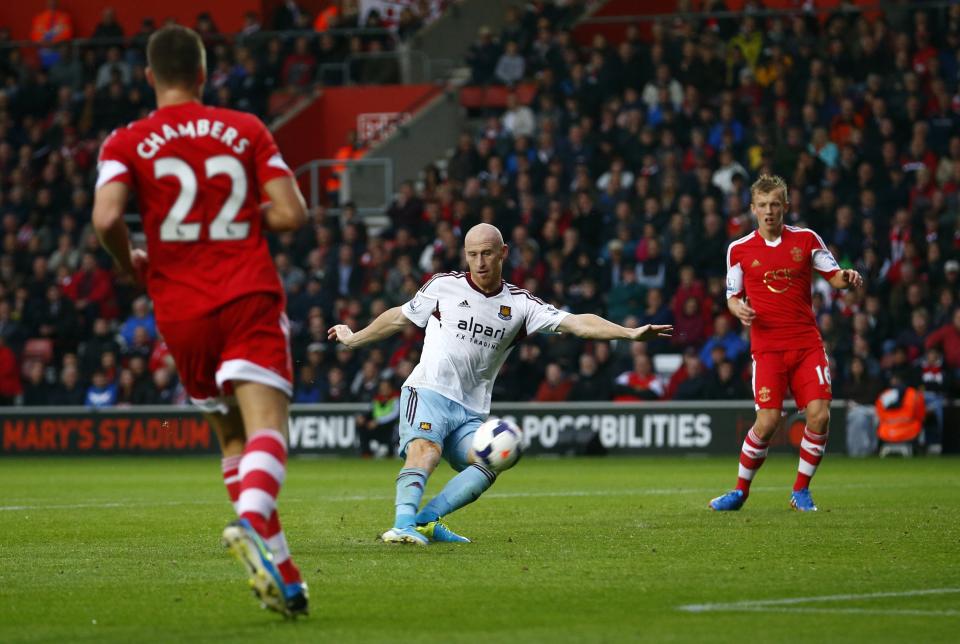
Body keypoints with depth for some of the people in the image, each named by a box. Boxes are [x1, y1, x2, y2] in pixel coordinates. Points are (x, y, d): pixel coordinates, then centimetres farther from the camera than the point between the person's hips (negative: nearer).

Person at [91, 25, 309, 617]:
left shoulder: (126, 144, 3)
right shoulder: (247, 130, 7)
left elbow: (106, 218, -13)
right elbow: (293, 213, 0)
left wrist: (130, 264, 7)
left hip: (182, 311, 2)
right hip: (251, 299, -1)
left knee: (233, 437, 16)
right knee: (267, 429, -14)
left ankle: (281, 574, 10)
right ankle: (252, 521, -45)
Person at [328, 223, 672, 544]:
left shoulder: (520, 304, 7)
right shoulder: (443, 286, 4)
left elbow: (576, 322, -3)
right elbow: (399, 318, 20)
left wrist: (629, 332, -16)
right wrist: (353, 338, 31)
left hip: (471, 412, 3)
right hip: (428, 391, -3)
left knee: (489, 463, -23)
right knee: (426, 449, -31)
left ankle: (426, 520, -24)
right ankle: (403, 522, -45)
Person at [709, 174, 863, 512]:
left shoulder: (806, 239, 5)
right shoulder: (739, 249, 4)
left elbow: (834, 275, 9)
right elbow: (733, 295, 11)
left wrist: (847, 278, -14)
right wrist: (739, 309, -12)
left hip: (807, 342, 1)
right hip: (767, 346, -1)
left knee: (819, 415, -11)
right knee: (768, 421, -12)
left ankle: (801, 491, 6)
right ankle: (740, 491, 8)